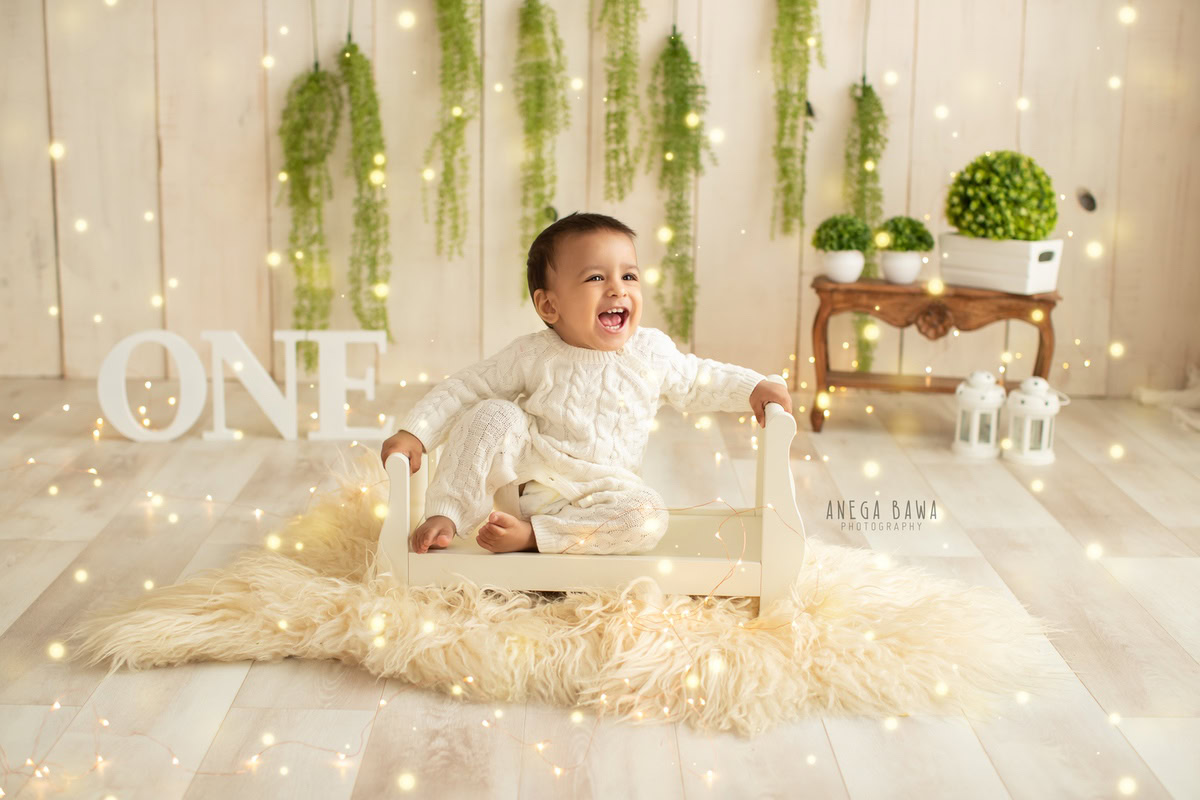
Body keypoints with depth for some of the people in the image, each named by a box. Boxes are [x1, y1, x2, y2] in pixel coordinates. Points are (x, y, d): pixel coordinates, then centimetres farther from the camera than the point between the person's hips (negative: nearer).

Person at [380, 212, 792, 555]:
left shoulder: (652, 352, -2)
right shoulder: (532, 356, -8)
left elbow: (696, 380, 16)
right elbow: (462, 389, -4)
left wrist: (752, 387, 4)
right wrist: (414, 433, -14)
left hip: (603, 490, 1)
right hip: (526, 474, -1)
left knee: (647, 518, -28)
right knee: (491, 416, -22)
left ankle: (530, 534, -25)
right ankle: (446, 517, -15)